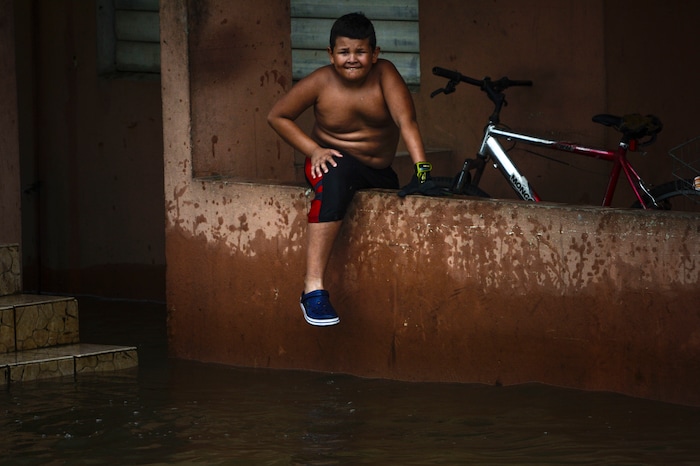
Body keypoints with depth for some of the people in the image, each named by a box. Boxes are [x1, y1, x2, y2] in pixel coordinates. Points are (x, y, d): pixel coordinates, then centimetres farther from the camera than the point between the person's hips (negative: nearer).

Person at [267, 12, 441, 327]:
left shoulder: (383, 73, -12)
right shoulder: (320, 83, -12)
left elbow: (406, 120, -23)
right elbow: (277, 116, 0)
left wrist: (421, 171, -36)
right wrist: (313, 150, -13)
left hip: (379, 173, 5)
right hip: (335, 160, -5)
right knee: (336, 177, -36)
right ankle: (313, 289, -46)